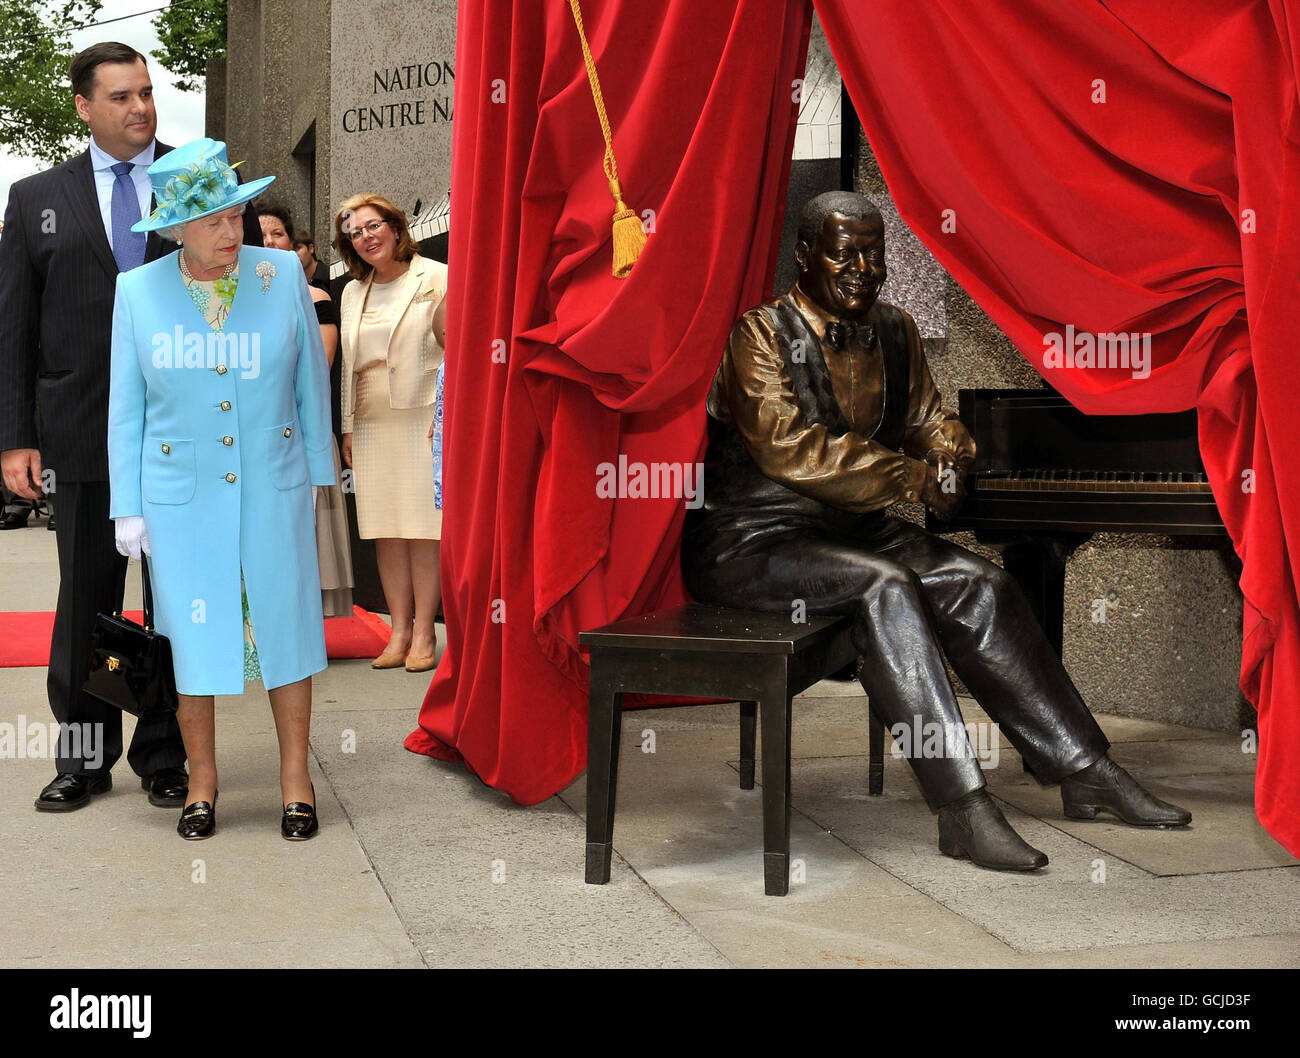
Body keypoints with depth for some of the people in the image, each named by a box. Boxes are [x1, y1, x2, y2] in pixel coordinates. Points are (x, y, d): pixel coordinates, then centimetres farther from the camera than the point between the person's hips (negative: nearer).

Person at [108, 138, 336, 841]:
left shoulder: (283, 274, -1)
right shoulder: (137, 292, -1)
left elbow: (311, 379, 8)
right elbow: (125, 407, 4)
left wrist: (317, 468, 11)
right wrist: (126, 508, 2)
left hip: (272, 489, 0)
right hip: (180, 495, 0)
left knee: (284, 623, 3)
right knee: (192, 633, 5)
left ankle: (296, 777, 15)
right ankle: (201, 782, 20)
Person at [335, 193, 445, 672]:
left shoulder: (436, 278, 2)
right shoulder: (352, 293, 19)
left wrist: (448, 414, -10)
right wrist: (348, 426, 15)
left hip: (422, 418, -5)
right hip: (372, 426, 5)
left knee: (424, 528, -6)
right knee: (386, 530, 3)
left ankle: (424, 633, 0)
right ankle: (399, 631, 8)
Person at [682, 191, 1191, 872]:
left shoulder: (895, 333, 11)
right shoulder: (760, 335, -11)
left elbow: (927, 419, 15)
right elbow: (789, 448, -22)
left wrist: (947, 453, -12)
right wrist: (916, 478, -20)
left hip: (852, 529, 7)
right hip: (748, 540, -7)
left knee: (978, 584, -13)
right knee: (883, 585, -32)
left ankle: (1085, 772, -8)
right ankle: (961, 809, -33)